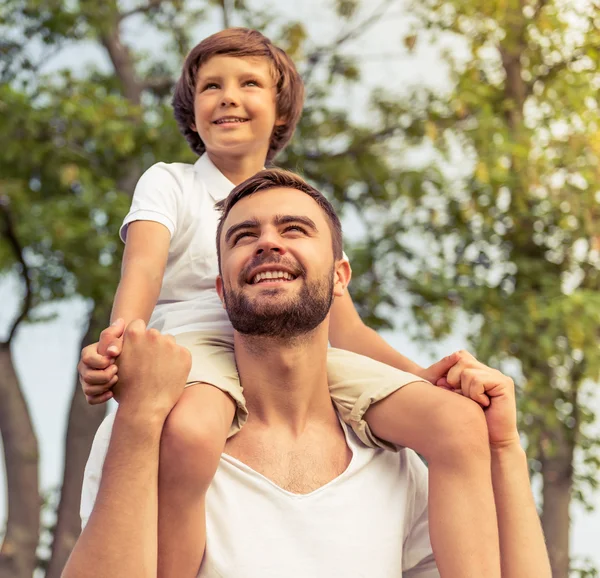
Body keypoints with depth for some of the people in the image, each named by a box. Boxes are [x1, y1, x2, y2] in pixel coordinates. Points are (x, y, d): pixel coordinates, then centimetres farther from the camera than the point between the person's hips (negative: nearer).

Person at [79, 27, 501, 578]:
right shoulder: (169, 183, 16)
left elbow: (343, 325, 18)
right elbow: (144, 265, -4)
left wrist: (418, 374, -1)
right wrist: (120, 338, -28)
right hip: (198, 342, -4)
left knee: (461, 422, -19)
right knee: (188, 434, -43)